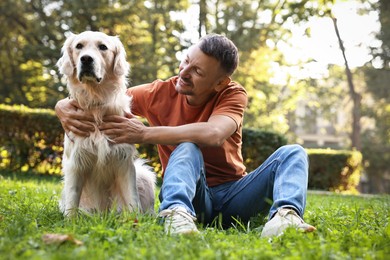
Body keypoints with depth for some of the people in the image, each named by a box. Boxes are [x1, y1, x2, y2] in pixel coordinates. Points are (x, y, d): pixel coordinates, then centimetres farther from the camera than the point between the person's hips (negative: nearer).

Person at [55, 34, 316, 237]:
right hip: (192, 195, -1)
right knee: (187, 147, -30)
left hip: (234, 195, 1)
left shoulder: (233, 94, -9)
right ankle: (177, 213, -55)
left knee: (292, 153, -19)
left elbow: (213, 134, -31)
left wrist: (143, 134, -32)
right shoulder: (161, 92, -5)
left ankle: (285, 214, -48)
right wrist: (65, 107, -28)